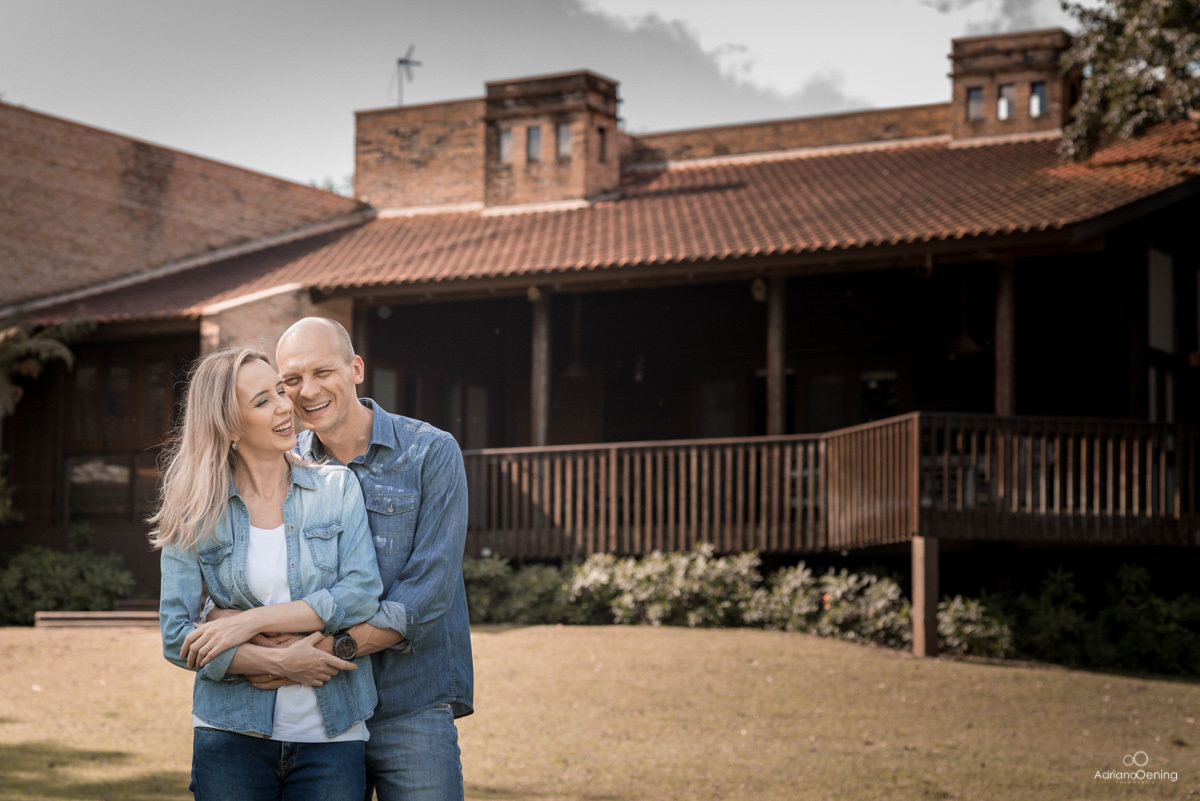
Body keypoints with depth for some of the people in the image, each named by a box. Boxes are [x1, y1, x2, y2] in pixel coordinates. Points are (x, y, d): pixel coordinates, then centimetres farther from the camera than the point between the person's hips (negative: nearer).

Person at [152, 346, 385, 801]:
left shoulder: (337, 488, 3)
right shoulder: (195, 514, 0)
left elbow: (363, 595, -7)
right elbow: (177, 638, -4)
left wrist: (250, 622, -12)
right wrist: (279, 664, -14)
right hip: (232, 738, 0)